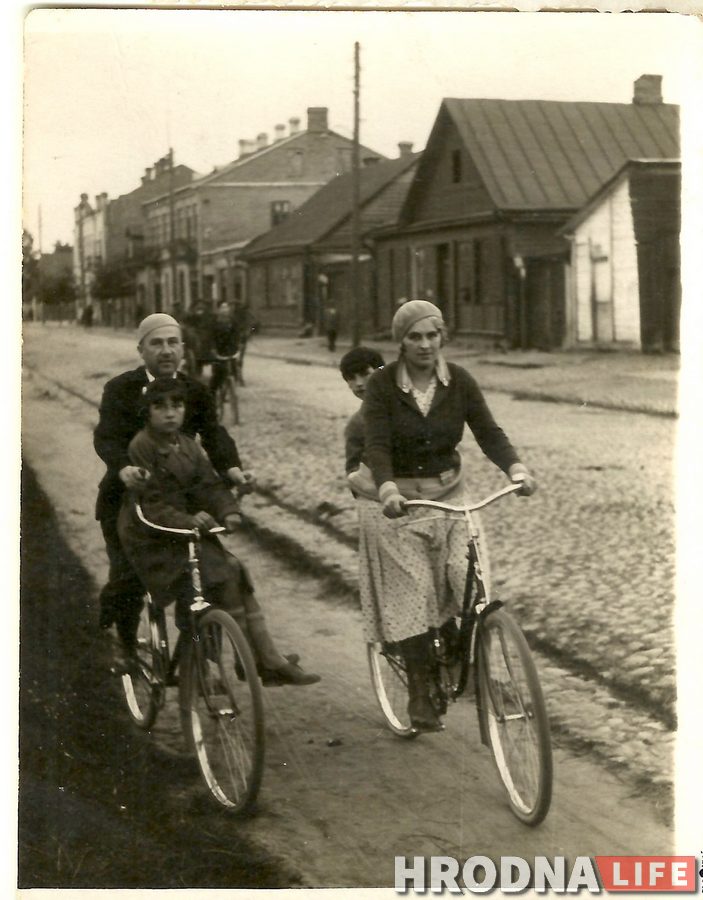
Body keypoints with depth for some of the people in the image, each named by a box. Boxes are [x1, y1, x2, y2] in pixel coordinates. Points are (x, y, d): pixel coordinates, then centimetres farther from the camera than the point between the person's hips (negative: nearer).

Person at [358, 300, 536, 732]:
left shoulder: (459, 381, -3)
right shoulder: (382, 385, -11)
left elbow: (488, 432, -9)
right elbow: (376, 446, -21)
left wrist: (516, 469, -29)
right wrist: (387, 490, -41)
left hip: (448, 495, 3)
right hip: (397, 500, -2)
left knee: (464, 580, -14)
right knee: (412, 593, -7)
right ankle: (419, 692, 7)